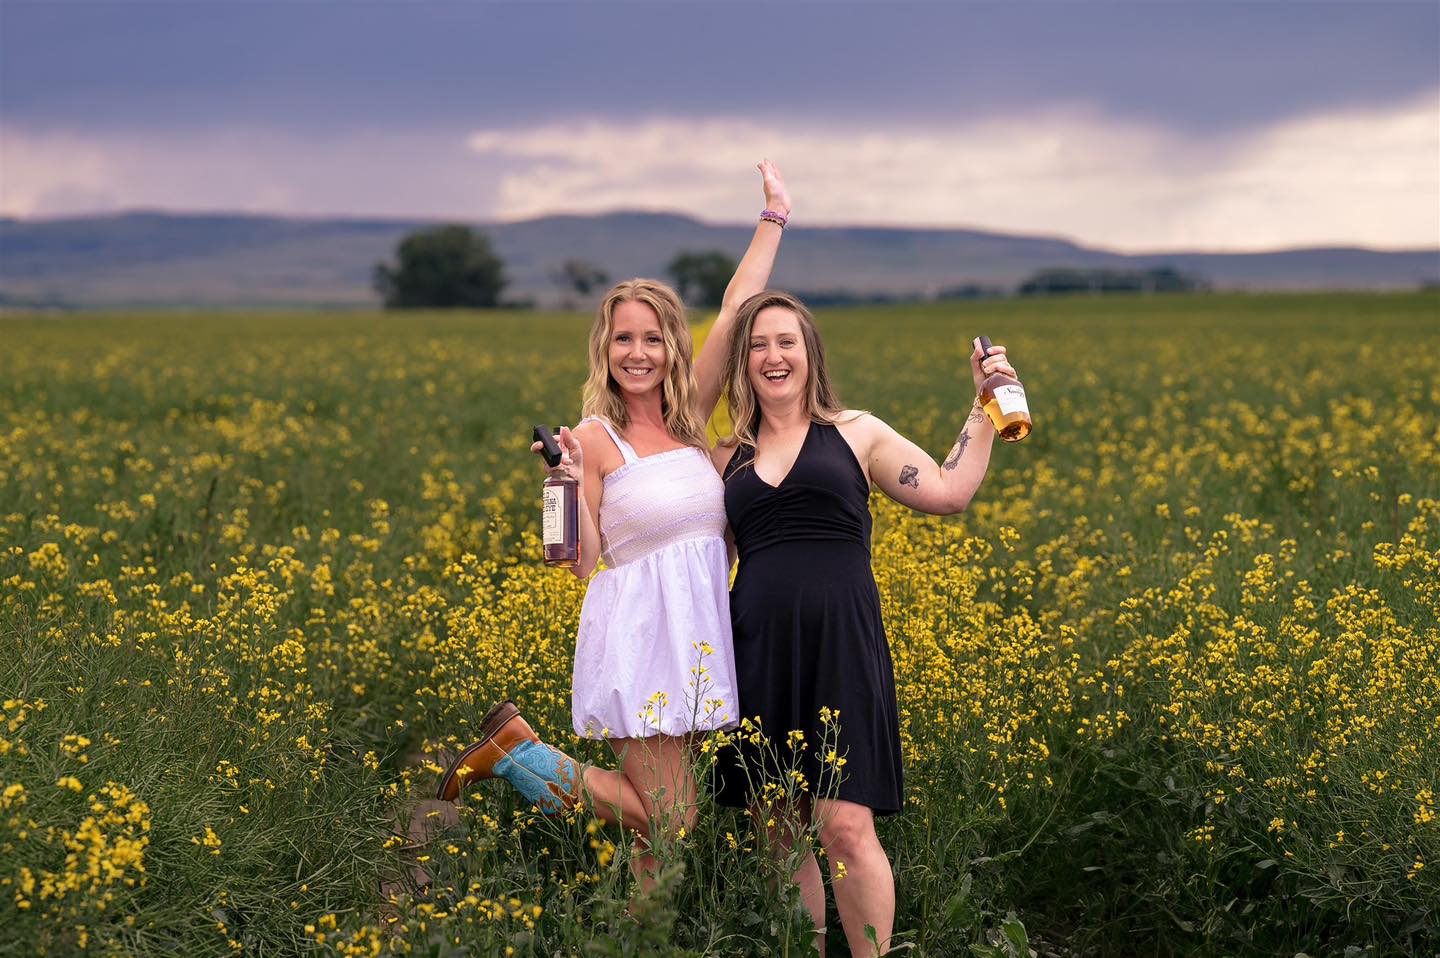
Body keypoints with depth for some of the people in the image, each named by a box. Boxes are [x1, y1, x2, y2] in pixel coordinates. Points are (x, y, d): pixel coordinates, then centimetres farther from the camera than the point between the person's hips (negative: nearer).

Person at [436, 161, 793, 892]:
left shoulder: (690, 416, 9)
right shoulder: (595, 439, -4)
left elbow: (736, 311, 8)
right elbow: (589, 565, -5)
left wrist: (774, 218, 11)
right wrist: (571, 483, -20)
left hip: (698, 636, 6)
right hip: (636, 638, -6)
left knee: (662, 822, 6)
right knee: (668, 829, -4)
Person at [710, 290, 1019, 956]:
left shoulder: (856, 433, 11)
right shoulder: (729, 458, 17)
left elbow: (948, 493, 7)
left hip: (840, 645, -3)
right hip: (760, 651, 3)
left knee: (845, 828, -11)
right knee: (778, 834, 5)